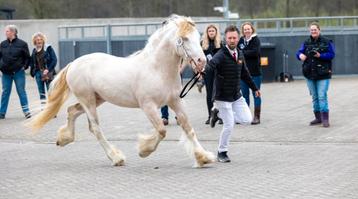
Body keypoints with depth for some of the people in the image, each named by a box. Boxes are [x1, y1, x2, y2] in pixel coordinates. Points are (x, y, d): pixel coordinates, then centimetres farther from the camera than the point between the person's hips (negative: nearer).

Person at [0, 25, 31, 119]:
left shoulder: (22, 44, -4)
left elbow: (27, 57, 2)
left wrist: (24, 66, -7)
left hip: (18, 72, -3)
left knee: (21, 91, 1)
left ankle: (26, 111, 8)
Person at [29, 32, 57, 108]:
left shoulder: (48, 48, -4)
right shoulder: (34, 50, 11)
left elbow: (54, 60, -8)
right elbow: (31, 61, 15)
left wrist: (48, 70, -15)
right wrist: (32, 71, -2)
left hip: (47, 73, -5)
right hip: (38, 73, 5)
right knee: (41, 92, 8)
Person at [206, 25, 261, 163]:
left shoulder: (238, 54, 6)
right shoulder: (221, 55, -17)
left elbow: (244, 73, 19)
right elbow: (211, 65, -38)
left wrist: (254, 88, 25)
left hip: (236, 96, 7)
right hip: (223, 97, -7)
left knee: (247, 120, 0)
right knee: (229, 126, -7)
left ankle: (219, 114, 20)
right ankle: (222, 152, 15)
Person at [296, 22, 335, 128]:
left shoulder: (326, 42, -2)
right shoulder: (306, 43, 9)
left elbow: (331, 54, -7)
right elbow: (299, 52, 0)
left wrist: (320, 56, -22)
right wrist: (300, 55, -24)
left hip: (323, 74, -5)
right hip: (310, 74, 5)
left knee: (322, 96, -12)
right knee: (314, 97, 11)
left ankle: (325, 119, -10)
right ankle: (318, 117, 20)